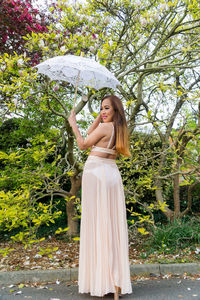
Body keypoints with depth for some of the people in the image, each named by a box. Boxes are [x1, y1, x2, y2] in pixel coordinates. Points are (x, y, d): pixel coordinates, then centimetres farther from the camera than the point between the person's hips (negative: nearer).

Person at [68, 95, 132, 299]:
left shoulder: (105, 127, -10)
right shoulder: (118, 128, 13)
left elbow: (83, 145, -2)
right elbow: (91, 133, 23)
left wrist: (73, 125, 6)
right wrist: (100, 116, 17)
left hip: (97, 173, -8)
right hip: (112, 174, 8)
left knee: (96, 221, -1)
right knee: (112, 223, 10)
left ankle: (102, 278, 7)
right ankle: (116, 278, 19)